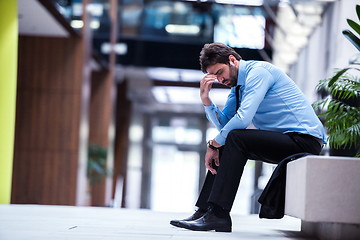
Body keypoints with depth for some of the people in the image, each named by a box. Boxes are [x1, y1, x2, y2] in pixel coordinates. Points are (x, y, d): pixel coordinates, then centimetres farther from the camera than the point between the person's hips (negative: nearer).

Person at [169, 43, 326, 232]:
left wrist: (214, 144, -12)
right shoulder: (237, 85, 16)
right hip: (285, 142, 10)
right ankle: (205, 210, 1)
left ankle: (218, 214, -25)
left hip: (304, 139, -10)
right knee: (224, 145, 6)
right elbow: (223, 123, 20)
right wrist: (205, 99, 4)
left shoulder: (258, 71, -12)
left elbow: (243, 118, -22)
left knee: (235, 139, -24)